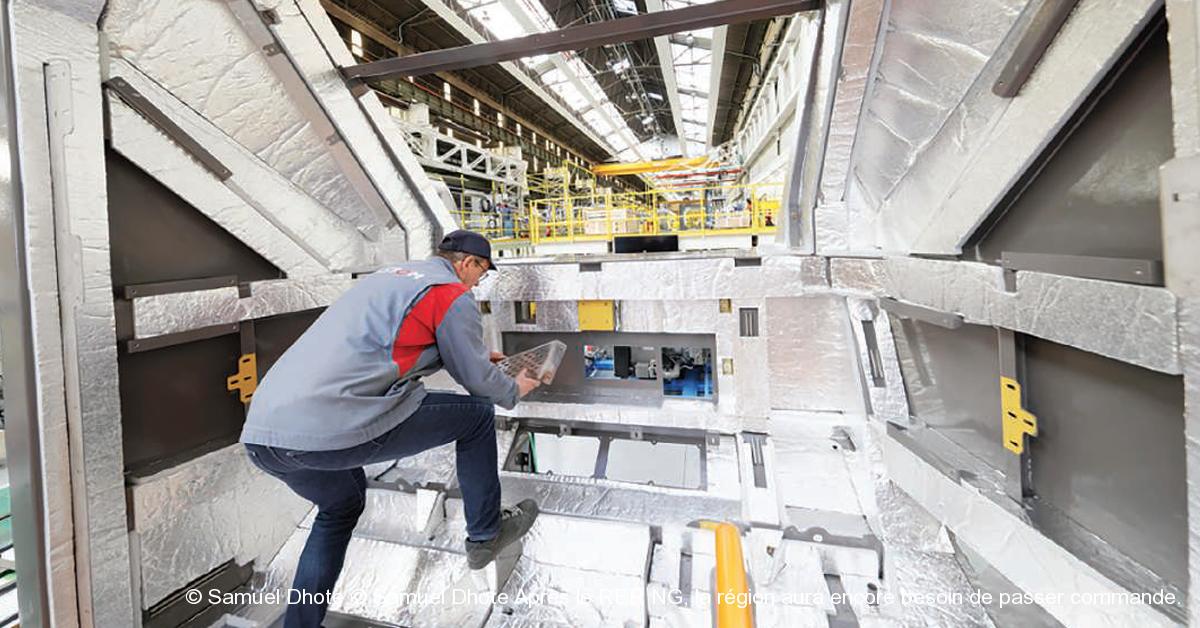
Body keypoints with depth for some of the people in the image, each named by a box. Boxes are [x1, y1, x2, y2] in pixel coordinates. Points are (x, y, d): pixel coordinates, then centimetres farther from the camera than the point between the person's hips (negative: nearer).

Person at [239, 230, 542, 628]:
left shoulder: (389, 275, 24)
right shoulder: (452, 295, -2)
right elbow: (477, 381, 3)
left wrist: (477, 356, 47)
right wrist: (514, 390, 25)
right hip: (334, 429, -9)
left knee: (341, 507, 35)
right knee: (477, 415, 9)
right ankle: (485, 535, 24)